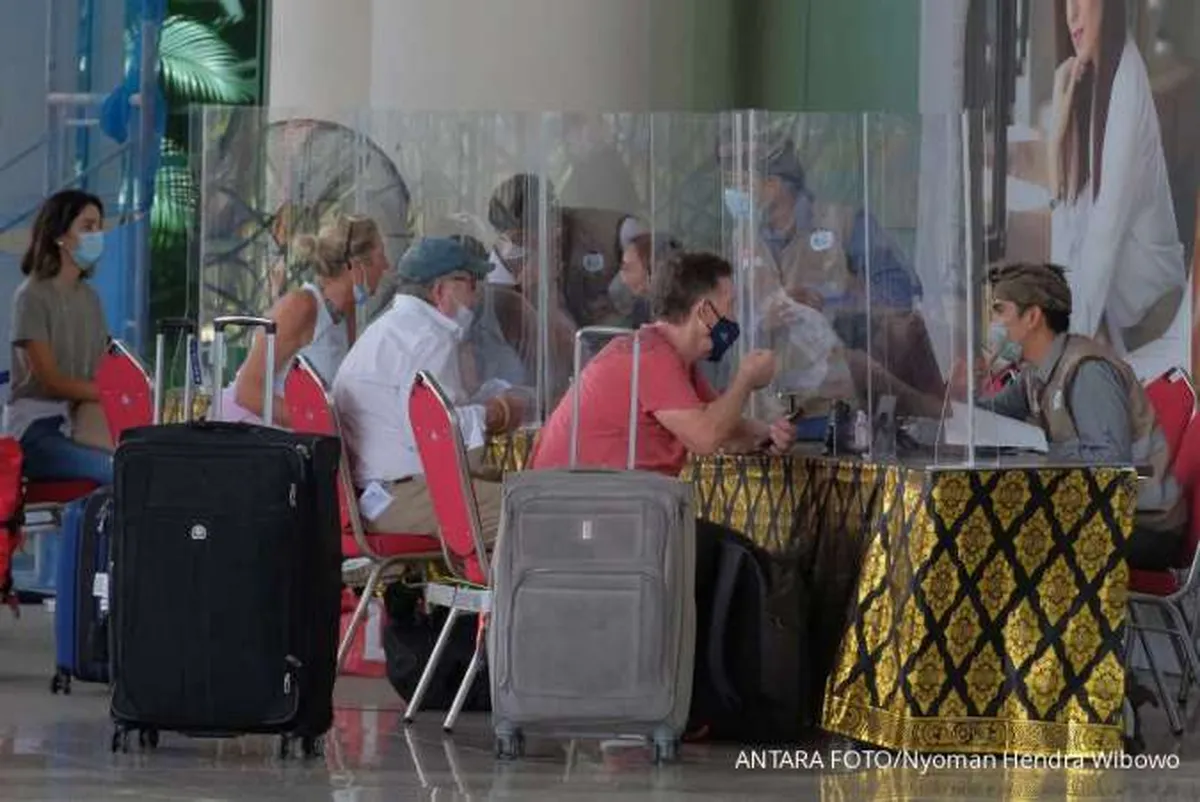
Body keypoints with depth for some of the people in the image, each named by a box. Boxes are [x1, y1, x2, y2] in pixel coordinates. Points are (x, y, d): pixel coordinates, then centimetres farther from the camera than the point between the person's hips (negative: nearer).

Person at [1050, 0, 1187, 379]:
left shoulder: (1128, 78, -20)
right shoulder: (1072, 78, 2)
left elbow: (1110, 219, -24)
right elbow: (1062, 197, 3)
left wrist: (1077, 327, -26)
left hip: (1148, 300, -6)